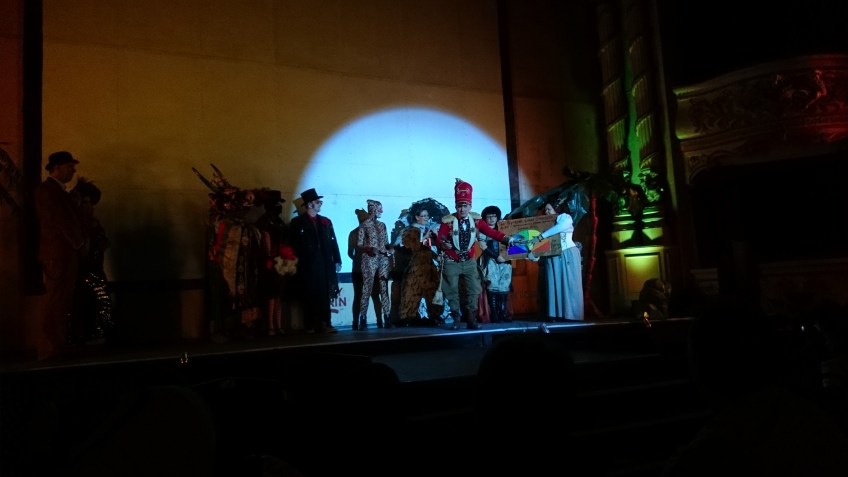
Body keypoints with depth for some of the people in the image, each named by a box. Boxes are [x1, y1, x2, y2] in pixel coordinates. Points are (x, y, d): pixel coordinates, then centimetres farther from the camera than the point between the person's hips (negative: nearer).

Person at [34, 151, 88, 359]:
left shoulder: (59, 191, 19)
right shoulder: (47, 190, -10)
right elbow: (61, 221, -15)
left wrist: (81, 242, 6)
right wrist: (81, 243, -6)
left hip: (68, 254, 10)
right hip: (58, 255, -10)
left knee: (62, 303, 11)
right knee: (54, 305, -7)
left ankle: (57, 349, 16)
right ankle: (50, 351, -4)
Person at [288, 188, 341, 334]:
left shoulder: (325, 221, 15)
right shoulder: (297, 222, 4)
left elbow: (333, 242, 10)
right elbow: (294, 245, -1)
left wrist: (337, 260, 3)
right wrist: (297, 263, -8)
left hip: (325, 265, 3)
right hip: (307, 266, -3)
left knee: (325, 295, 2)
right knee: (309, 296, 0)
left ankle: (325, 324, 5)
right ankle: (310, 326, 4)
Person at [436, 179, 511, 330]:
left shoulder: (476, 219, -4)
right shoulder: (447, 221, -13)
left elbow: (492, 232, -7)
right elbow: (440, 240, -15)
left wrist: (507, 239, -19)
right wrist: (443, 244, -38)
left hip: (470, 262, 2)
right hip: (452, 263, -2)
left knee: (473, 291, 0)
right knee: (452, 293, 3)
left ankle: (471, 320, 9)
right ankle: (456, 320, 15)